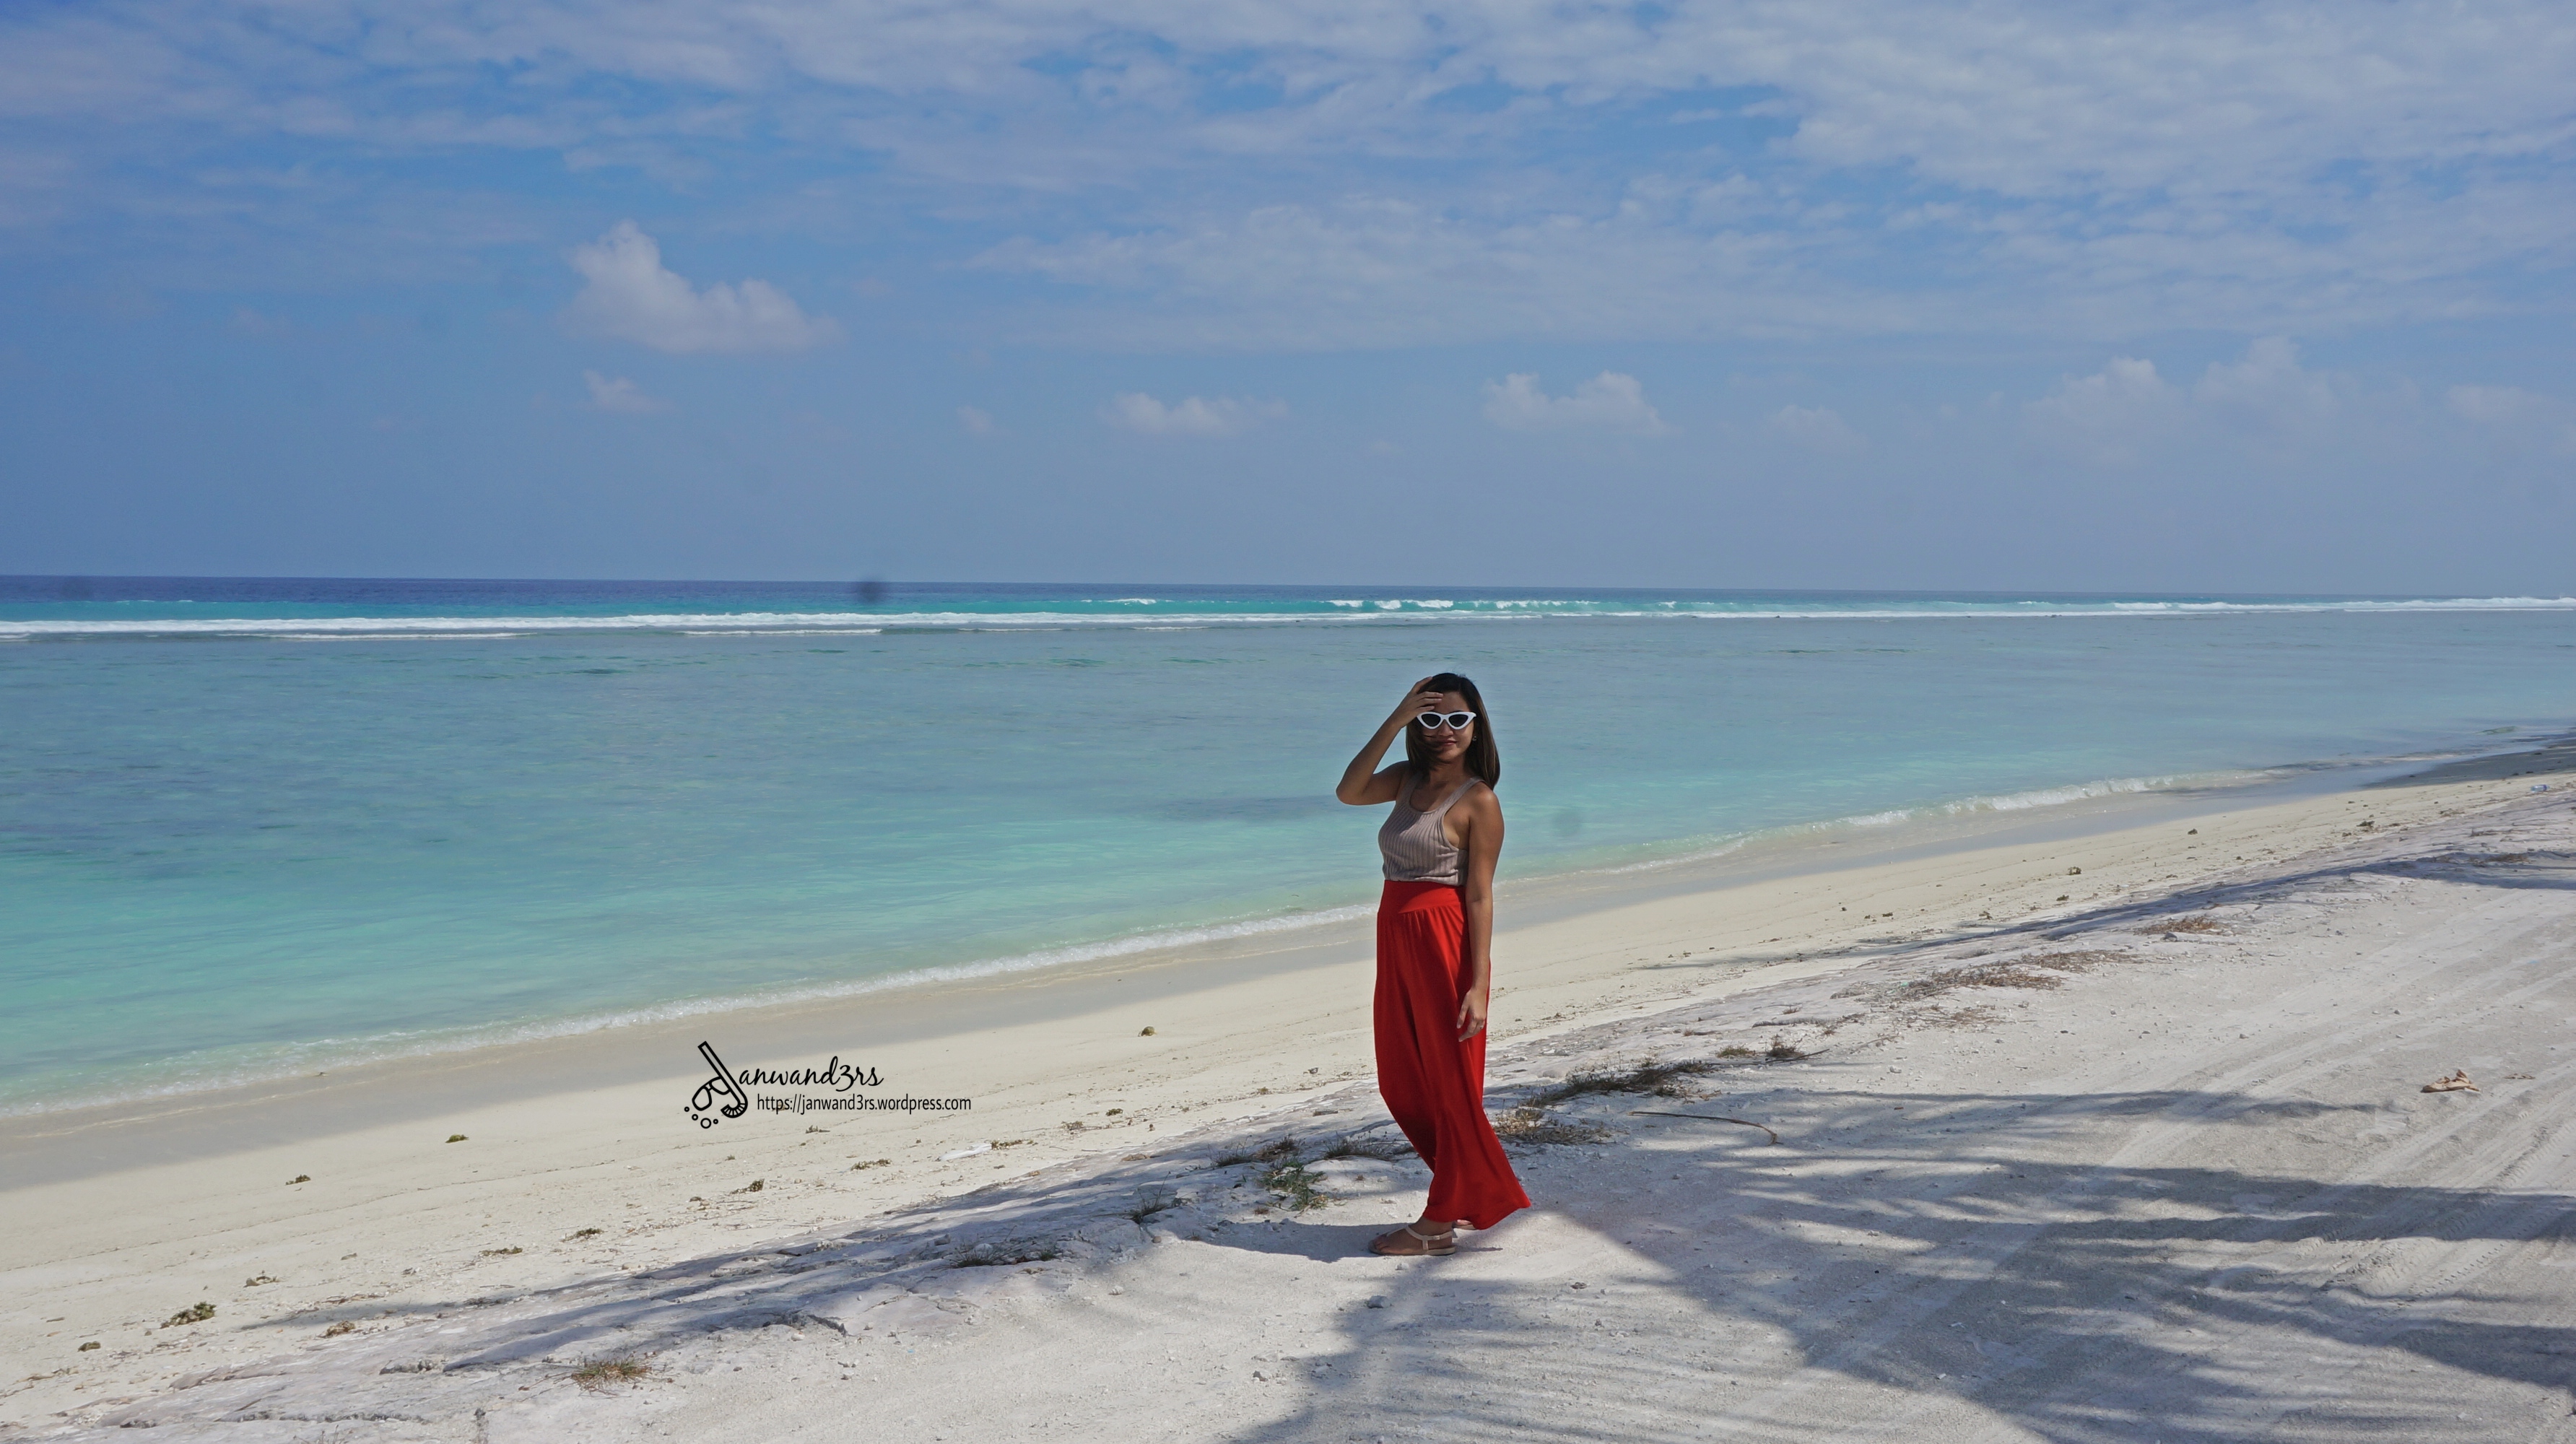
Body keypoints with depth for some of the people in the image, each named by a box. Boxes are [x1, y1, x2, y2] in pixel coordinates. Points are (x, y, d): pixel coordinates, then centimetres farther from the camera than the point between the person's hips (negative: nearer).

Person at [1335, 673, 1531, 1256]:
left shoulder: (1479, 801, -9)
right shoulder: (1409, 780, 10)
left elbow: (1480, 896, -13)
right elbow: (1349, 792, -8)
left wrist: (1480, 983, -18)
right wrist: (1395, 720, -12)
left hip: (1443, 944, -8)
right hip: (1396, 942, 8)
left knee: (1449, 1083, 3)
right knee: (1403, 1085, 15)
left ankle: (1440, 1221, 12)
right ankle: (1471, 1194, 30)